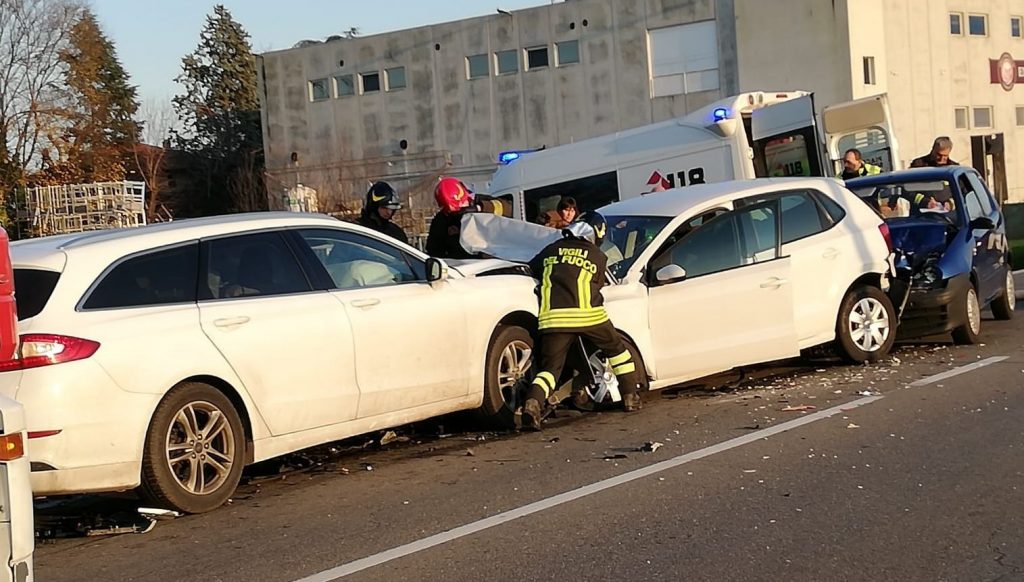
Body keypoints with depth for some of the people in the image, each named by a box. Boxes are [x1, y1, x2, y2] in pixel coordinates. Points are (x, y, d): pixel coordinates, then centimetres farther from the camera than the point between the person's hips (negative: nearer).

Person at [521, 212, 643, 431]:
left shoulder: (552, 250, 16)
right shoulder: (598, 257, 10)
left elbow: (530, 271, 22)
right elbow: (597, 286, 15)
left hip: (553, 317, 1)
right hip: (587, 314, -1)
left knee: (550, 367, 2)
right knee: (617, 349, 23)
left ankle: (532, 403, -24)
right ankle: (631, 397, 26)